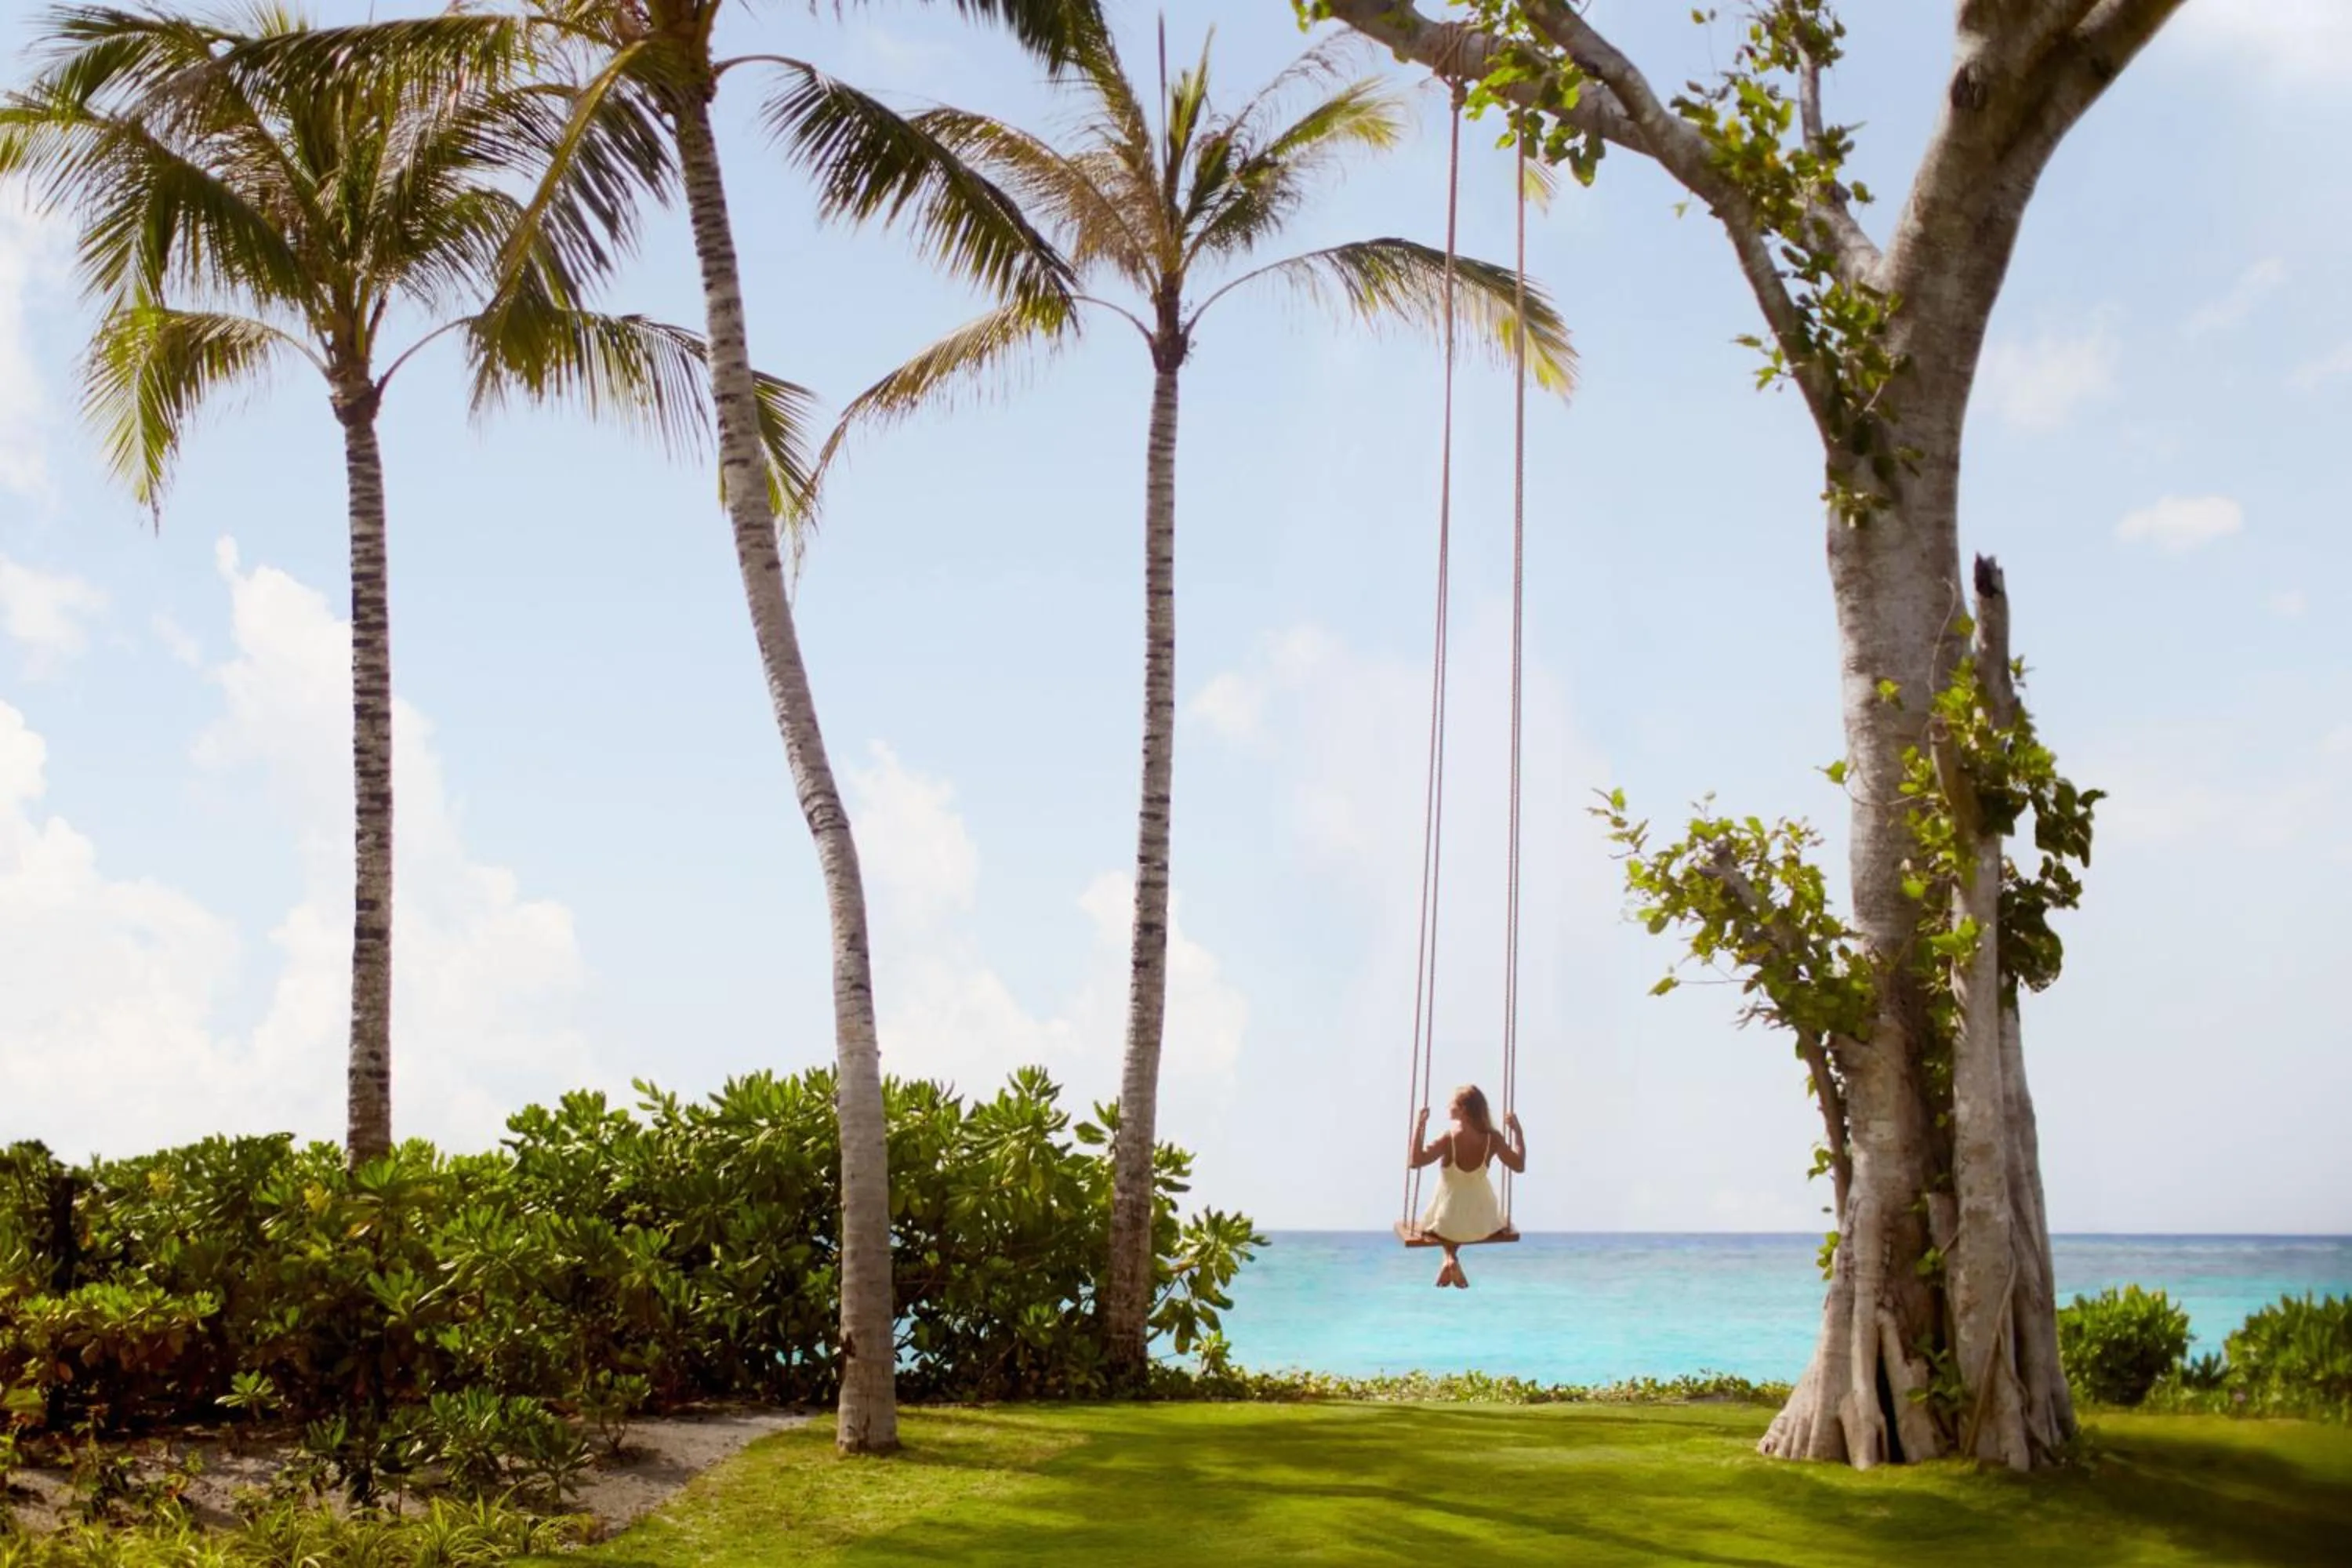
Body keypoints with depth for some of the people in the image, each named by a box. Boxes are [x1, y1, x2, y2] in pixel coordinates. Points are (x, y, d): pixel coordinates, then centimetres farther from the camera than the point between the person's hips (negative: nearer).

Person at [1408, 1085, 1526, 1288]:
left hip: (1448, 1222, -2)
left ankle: (1450, 1257, 9)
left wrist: (1419, 1127, -23)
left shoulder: (1448, 1139, -24)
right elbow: (1519, 1165, -2)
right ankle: (1451, 1261, 25)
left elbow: (1414, 1161, -28)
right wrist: (1518, 1131, 5)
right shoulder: (1493, 1139, -15)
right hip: (1482, 1222, 2)